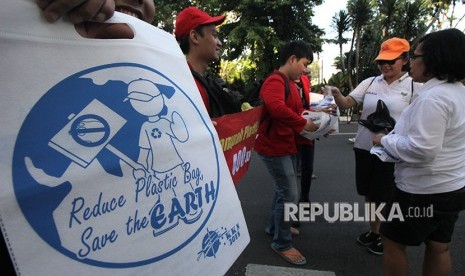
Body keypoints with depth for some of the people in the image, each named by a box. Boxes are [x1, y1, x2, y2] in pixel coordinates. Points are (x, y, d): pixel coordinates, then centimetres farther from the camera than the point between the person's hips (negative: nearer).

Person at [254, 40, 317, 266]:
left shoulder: (290, 83, 16)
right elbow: (277, 108, -37)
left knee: (283, 190, 20)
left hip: (287, 145, 11)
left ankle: (274, 227, 39)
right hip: (274, 147, -11)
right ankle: (282, 244, 13)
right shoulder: (275, 81, -19)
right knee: (289, 195, -4)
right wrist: (304, 124, -26)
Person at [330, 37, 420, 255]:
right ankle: (373, 231, 38)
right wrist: (337, 94, -26)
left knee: (387, 196, 10)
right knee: (370, 193, 17)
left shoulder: (414, 86, -5)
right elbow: (346, 104, -4)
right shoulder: (369, 83, 3)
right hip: (365, 147, 4)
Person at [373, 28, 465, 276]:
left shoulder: (432, 97, -24)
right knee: (439, 247, 20)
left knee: (392, 242, 9)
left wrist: (385, 140, -15)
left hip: (424, 191, -10)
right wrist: (395, 136, 10)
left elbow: (422, 149, -30)